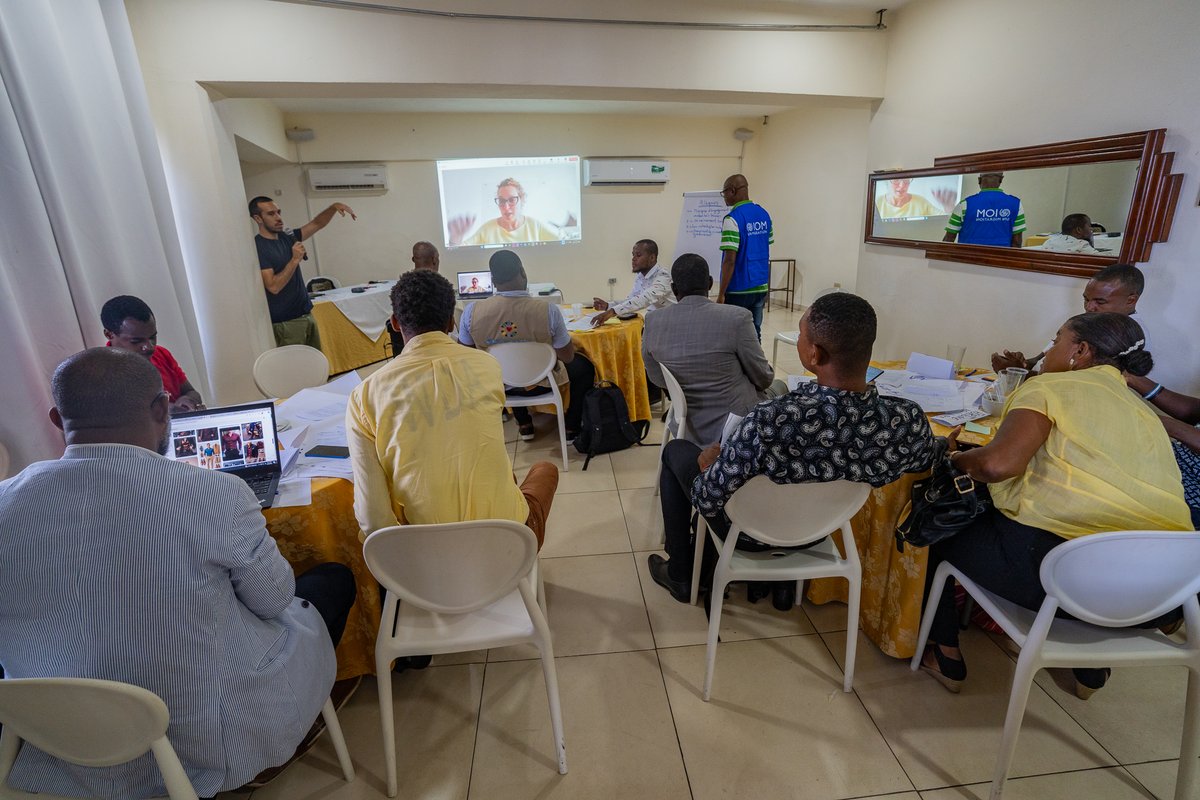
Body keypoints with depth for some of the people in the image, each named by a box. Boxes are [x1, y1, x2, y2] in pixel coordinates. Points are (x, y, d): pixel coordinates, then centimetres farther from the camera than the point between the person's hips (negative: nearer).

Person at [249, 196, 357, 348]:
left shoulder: (287, 237, 8)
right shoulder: (257, 248, -13)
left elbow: (316, 224, 10)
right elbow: (274, 286, -21)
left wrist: (334, 207, -6)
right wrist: (295, 259, -22)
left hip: (306, 314, 7)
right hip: (285, 322, -7)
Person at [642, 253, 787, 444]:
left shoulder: (652, 322, -11)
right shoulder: (737, 317, -22)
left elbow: (657, 379, 4)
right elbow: (763, 378, -10)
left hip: (692, 428, 4)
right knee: (778, 386, 29)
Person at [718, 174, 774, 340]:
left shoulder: (732, 219, -14)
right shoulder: (764, 215, 9)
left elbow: (729, 260, -19)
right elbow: (767, 255, 14)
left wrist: (721, 294, -15)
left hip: (738, 290, -7)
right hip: (760, 288, 7)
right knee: (754, 334, 11)